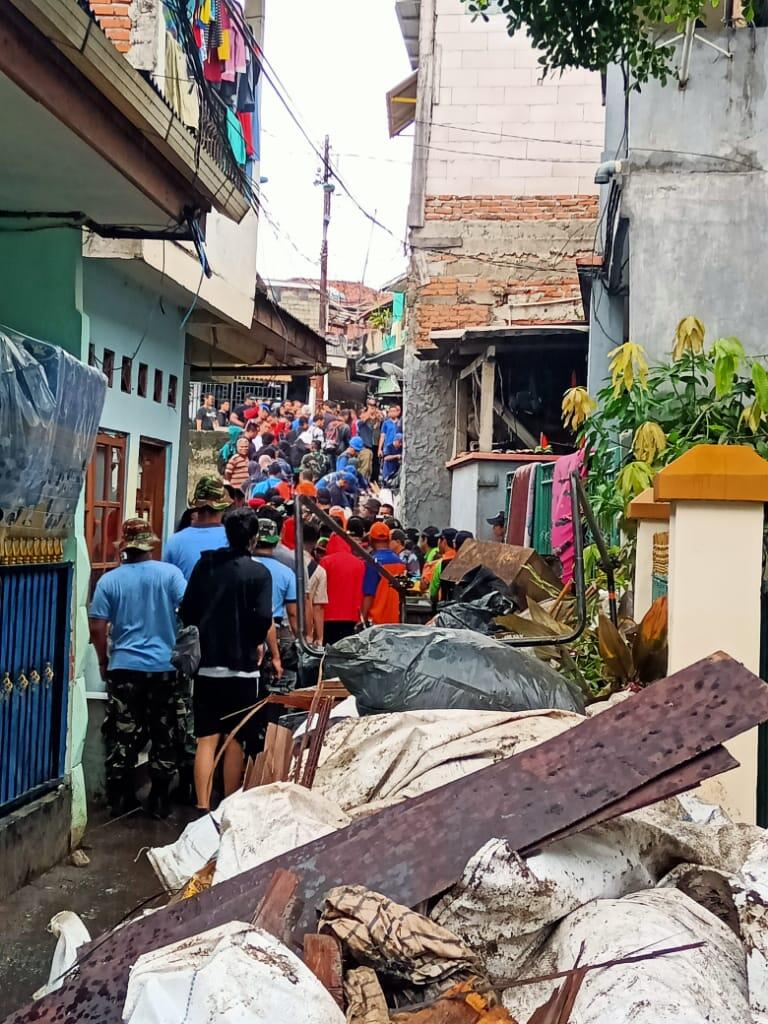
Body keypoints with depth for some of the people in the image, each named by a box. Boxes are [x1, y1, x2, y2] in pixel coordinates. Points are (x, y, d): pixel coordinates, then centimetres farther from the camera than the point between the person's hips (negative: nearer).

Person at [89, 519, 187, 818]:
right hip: (164, 667, -1)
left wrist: (103, 661, 13)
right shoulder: (169, 573, -4)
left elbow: (97, 628, -1)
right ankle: (160, 799, 14)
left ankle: (120, 798, 15)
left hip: (124, 668, 1)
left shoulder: (109, 580, 0)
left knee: (123, 735, 9)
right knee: (164, 735, 9)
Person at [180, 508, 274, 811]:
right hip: (242, 665, -2)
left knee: (206, 738, 3)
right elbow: (263, 619, -16)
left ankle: (203, 807, -2)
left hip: (207, 664, 3)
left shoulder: (205, 564, 4)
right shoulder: (259, 573, -7)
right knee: (235, 740, 8)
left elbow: (186, 612, 3)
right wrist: (256, 643, 3)